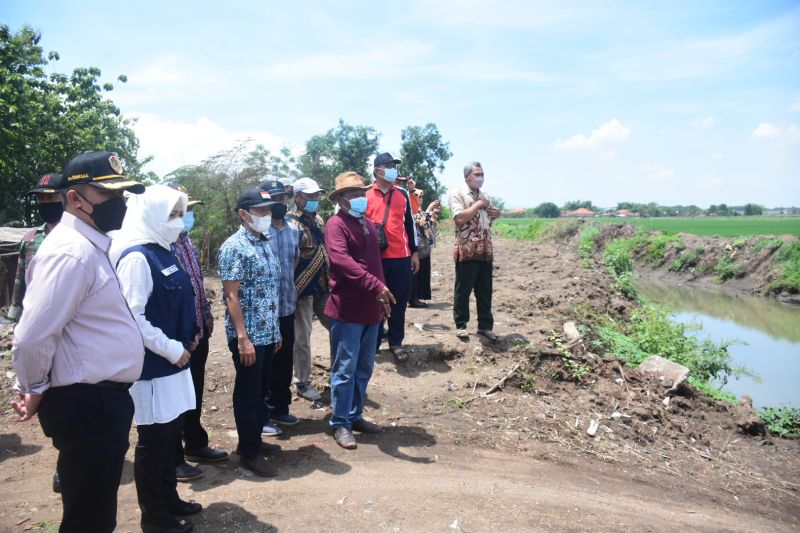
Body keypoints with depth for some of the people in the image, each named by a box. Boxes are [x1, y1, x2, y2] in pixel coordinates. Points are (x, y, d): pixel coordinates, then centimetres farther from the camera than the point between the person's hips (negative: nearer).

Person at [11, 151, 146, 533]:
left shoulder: (93, 245, 10)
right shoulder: (71, 251, -21)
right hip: (86, 404, -9)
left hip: (102, 398, 9)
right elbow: (33, 337, -26)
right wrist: (35, 393, -9)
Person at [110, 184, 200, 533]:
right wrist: (173, 349, -18)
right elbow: (132, 317, -24)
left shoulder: (163, 252, 9)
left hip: (172, 362, 9)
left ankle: (169, 498, 35)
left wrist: (188, 337, 9)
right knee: (154, 440, 5)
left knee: (170, 434, 19)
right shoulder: (136, 257, -19)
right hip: (152, 366, -9)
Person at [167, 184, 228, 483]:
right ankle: (174, 458, 22)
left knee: (195, 392, 20)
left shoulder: (186, 240, 9)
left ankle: (195, 444, 37)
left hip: (198, 330, 9)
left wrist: (207, 314, 15)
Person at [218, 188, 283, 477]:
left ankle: (254, 440, 33)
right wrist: (243, 337, -21)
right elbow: (231, 296, -18)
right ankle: (250, 452, 17)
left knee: (261, 391, 18)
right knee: (248, 394, 4)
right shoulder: (234, 247, -14)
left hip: (268, 334, 8)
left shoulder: (264, 244, 11)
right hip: (248, 336, -8)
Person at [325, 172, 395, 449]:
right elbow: (342, 260, -26)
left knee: (364, 368, 15)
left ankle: (355, 416, 28)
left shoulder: (368, 224, 16)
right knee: (345, 369, 0)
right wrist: (376, 285, -31)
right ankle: (340, 423, 11)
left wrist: (382, 297, 18)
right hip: (347, 309, -8)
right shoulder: (336, 224, -10)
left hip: (370, 309, 8)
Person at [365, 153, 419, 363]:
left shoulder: (402, 194, 10)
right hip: (374, 257, -2)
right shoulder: (364, 195, 2)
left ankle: (396, 343, 17)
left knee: (399, 301, 7)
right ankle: (373, 343, 17)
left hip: (401, 257, 2)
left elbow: (409, 224, 13)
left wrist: (414, 252, 10)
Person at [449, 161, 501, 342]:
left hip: (485, 251, 7)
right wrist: (478, 205, -13)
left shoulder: (484, 196, 16)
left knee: (485, 291, 10)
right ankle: (461, 325, 16)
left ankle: (485, 326, 19)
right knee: (463, 290, 4)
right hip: (467, 251, -6)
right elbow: (460, 218, -20)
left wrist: (494, 215, 2)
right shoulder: (458, 193, -6)